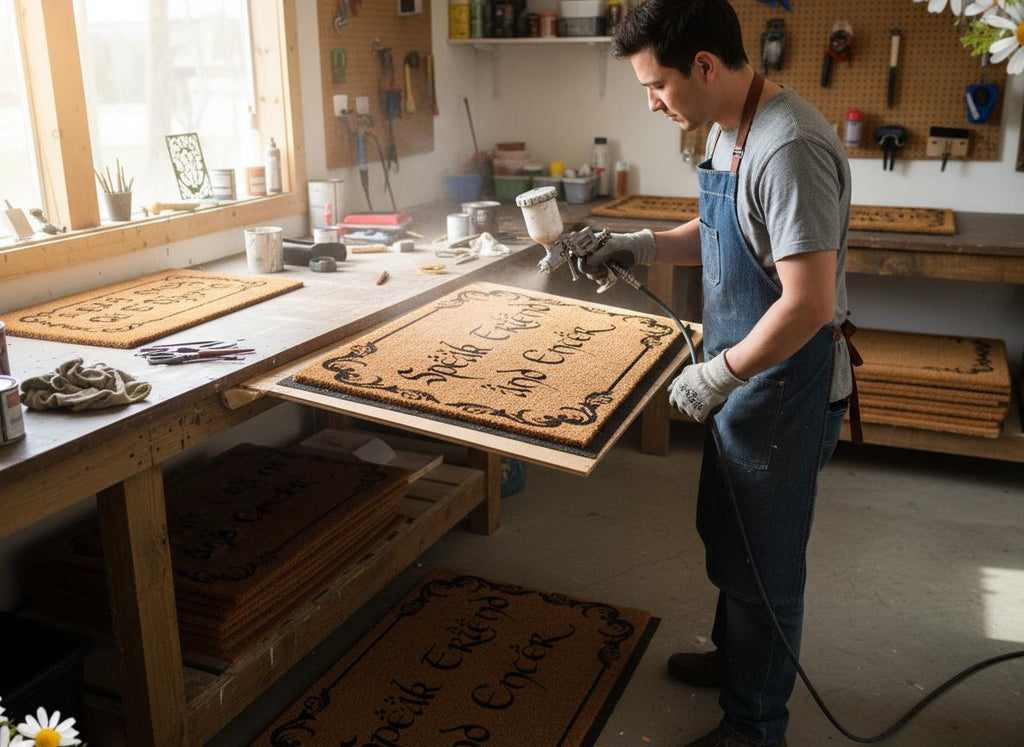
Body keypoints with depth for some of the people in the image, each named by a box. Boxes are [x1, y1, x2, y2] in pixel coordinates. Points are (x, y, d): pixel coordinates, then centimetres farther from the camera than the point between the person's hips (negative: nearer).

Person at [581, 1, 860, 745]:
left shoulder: (789, 149, -27)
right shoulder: (730, 130, 4)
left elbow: (809, 304, -30)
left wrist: (717, 375, -20)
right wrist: (646, 246, 4)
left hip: (786, 387, -9)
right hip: (744, 376, 9)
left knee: (762, 563, 7)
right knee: (726, 537, 25)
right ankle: (735, 656, 48)